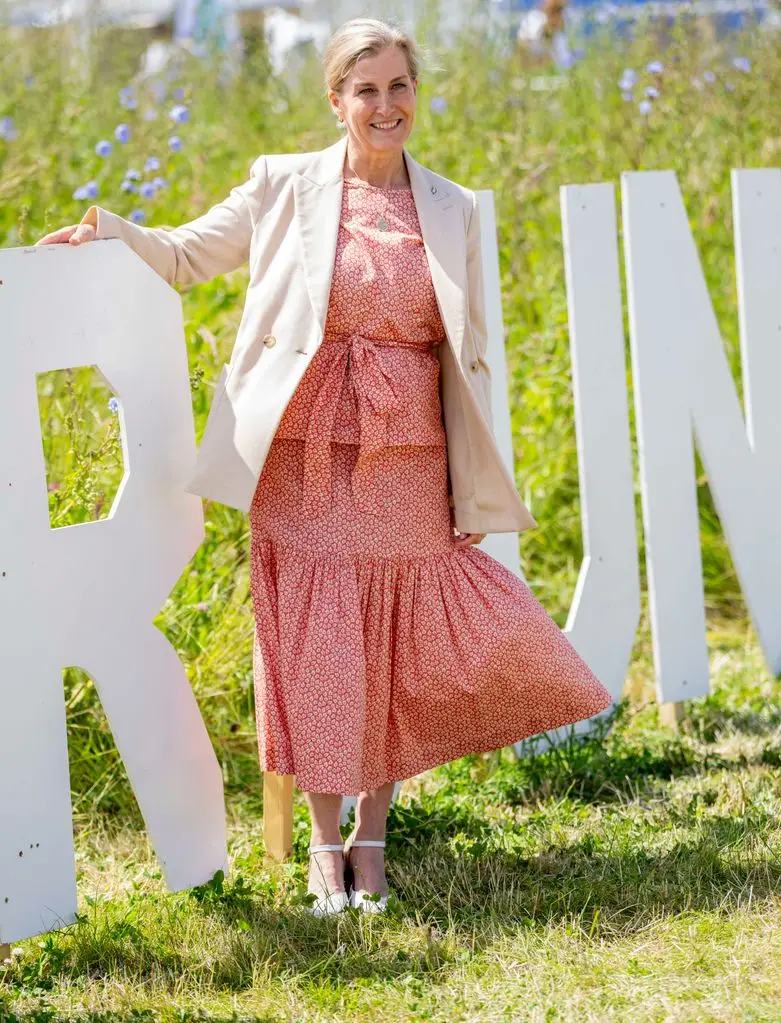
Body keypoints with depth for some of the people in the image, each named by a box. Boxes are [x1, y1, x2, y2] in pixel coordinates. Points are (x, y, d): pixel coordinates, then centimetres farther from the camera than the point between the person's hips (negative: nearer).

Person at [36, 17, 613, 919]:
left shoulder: (452, 211, 7)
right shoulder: (287, 187, 2)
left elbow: (463, 357, 10)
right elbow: (186, 255, 10)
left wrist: (473, 488, 8)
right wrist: (106, 233, -9)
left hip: (407, 463, 2)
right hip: (306, 457, -2)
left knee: (398, 648, 4)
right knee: (314, 644, -1)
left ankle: (372, 841, 18)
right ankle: (325, 845, 12)